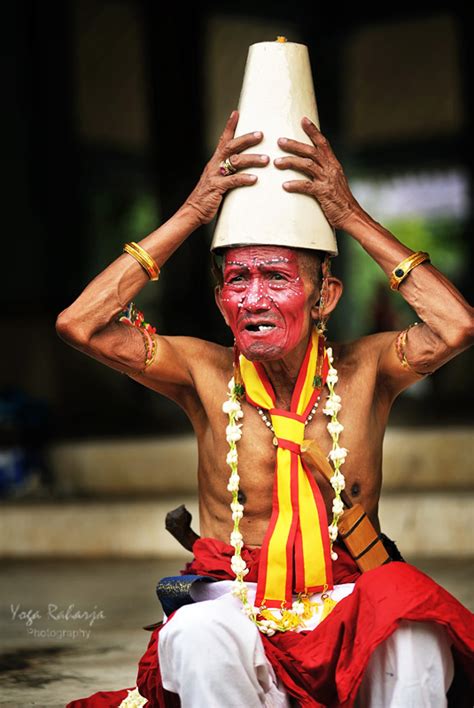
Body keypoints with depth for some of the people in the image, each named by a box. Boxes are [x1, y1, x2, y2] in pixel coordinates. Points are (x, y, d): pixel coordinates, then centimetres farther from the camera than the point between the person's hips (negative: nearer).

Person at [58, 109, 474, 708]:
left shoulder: (363, 372, 1)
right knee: (197, 633, -35)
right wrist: (192, 213, -9)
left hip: (349, 618, 0)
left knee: (413, 625, -34)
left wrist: (351, 216, -13)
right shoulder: (207, 376, 1)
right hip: (237, 616, 0)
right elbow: (78, 323, -11)